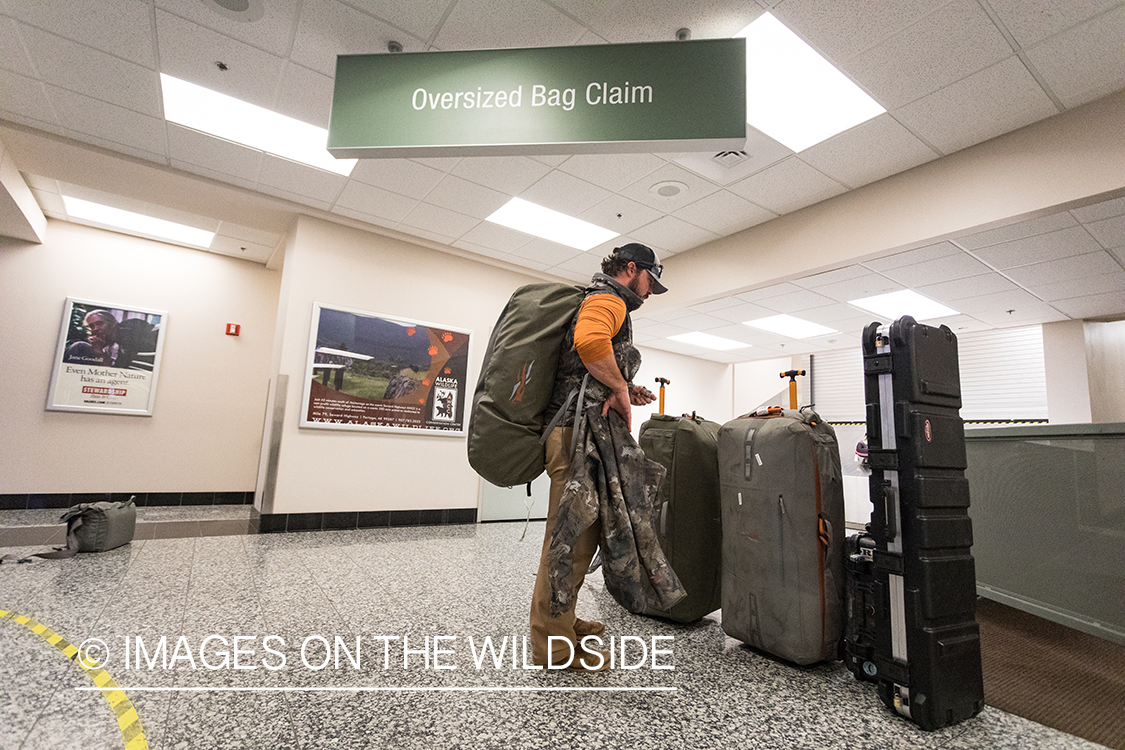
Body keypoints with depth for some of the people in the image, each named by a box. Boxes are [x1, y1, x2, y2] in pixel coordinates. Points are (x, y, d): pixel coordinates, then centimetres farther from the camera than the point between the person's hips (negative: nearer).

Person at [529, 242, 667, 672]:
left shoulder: (600, 302, 30)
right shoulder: (608, 299, -3)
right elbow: (590, 341, -28)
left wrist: (625, 393, 16)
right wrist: (620, 387, -14)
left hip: (580, 431, 11)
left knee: (578, 533, 16)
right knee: (571, 535, -7)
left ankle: (560, 620, 28)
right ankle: (553, 644, 2)